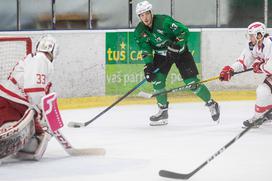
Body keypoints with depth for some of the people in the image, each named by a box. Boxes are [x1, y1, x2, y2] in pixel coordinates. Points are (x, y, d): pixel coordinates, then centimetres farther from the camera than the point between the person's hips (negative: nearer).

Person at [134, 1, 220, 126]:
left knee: (192, 82, -8)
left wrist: (177, 44, -32)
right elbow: (145, 49, -10)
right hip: (161, 54, 5)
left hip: (180, 51, -5)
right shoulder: (139, 32, -11)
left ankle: (211, 104, 11)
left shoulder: (163, 21, -27)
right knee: (157, 79, -12)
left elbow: (184, 31, -25)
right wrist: (148, 65, -22)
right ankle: (163, 112, 4)